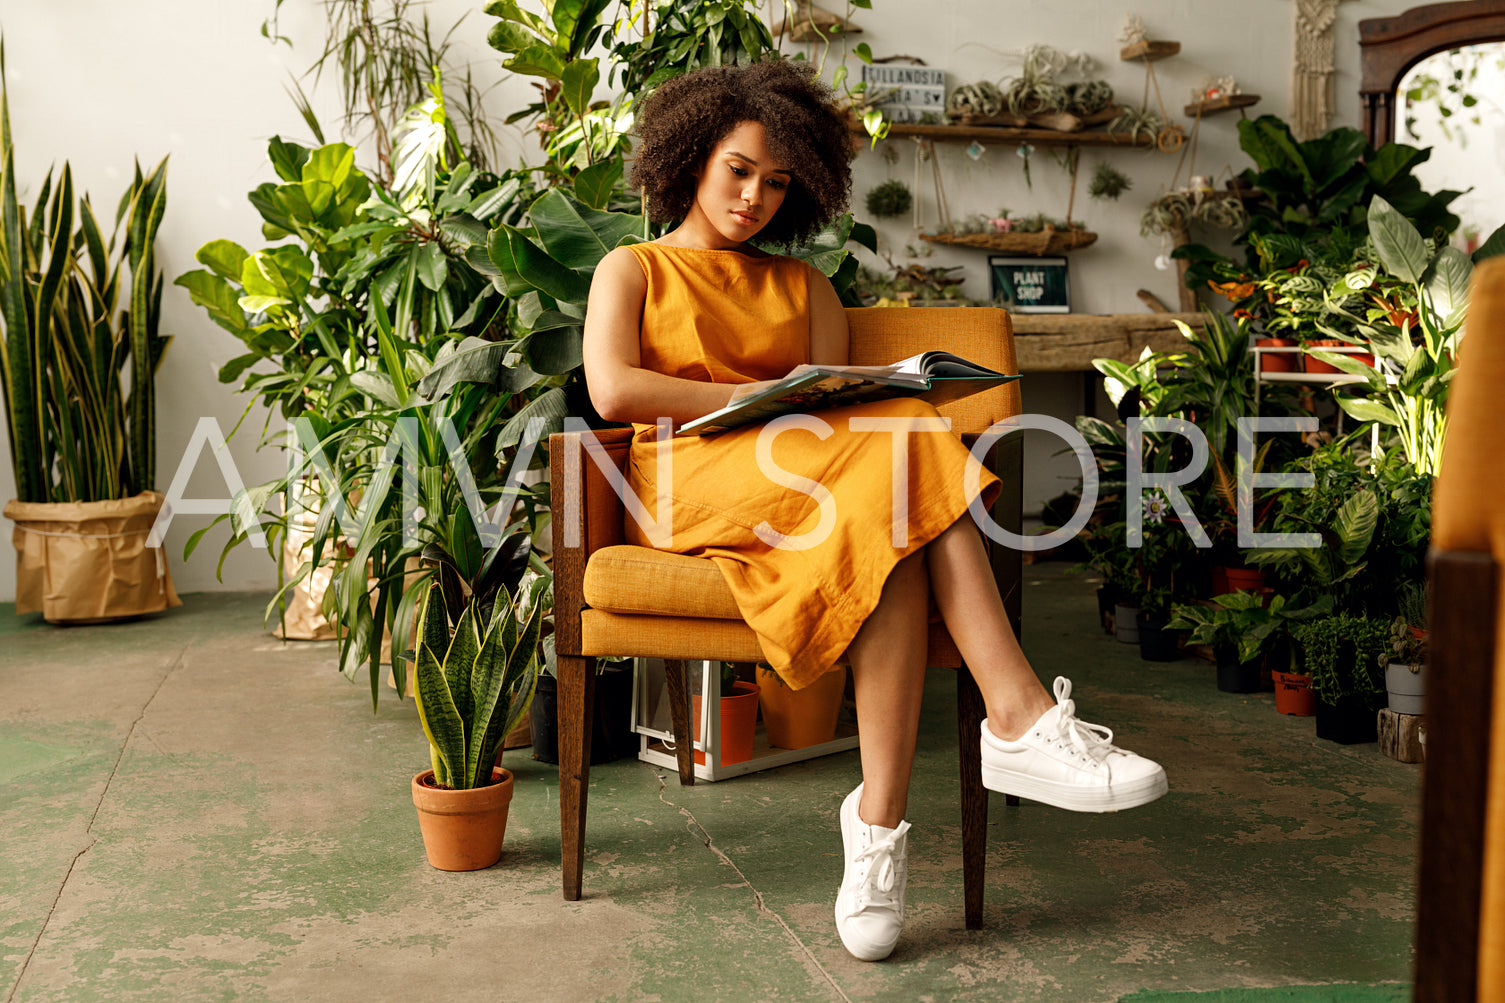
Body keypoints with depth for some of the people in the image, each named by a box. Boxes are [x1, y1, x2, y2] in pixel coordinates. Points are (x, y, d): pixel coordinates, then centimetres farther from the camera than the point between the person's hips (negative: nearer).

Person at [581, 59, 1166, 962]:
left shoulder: (804, 288, 30)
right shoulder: (633, 269, 20)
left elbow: (837, 403, 13)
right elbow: (612, 389, -1)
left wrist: (825, 401, -13)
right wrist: (764, 399, -6)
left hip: (807, 476, 4)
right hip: (689, 483, -4)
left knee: (888, 525, -35)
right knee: (900, 447, -34)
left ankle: (880, 824, -42)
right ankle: (1022, 718, -41)